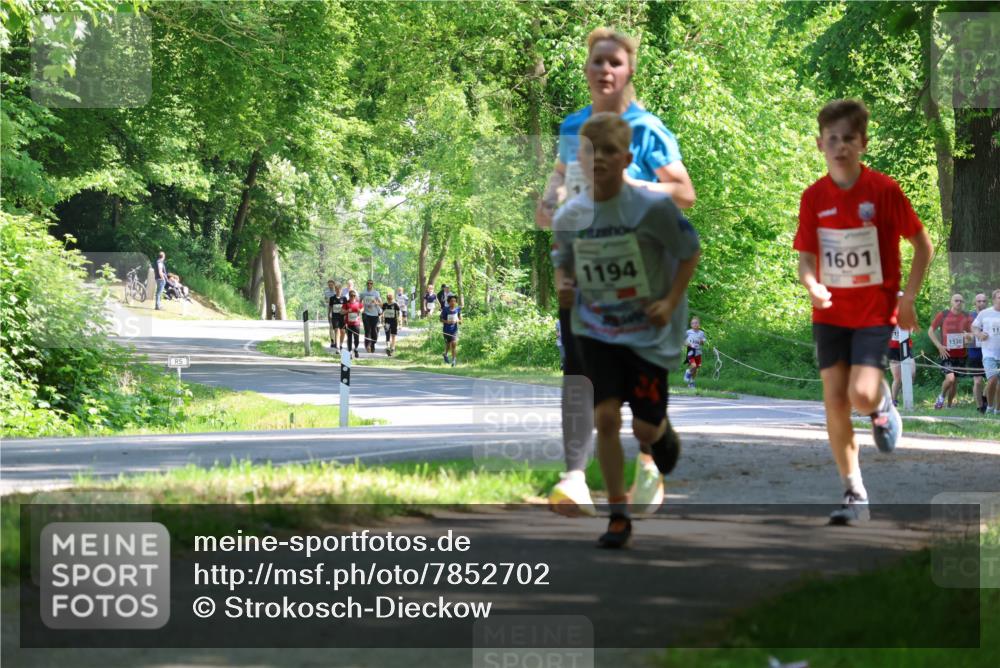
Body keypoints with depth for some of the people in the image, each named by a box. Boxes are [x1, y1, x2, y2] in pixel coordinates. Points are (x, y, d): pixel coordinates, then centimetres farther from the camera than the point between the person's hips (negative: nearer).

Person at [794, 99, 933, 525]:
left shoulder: (884, 190, -11)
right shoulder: (814, 197, -2)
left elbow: (922, 245, -2)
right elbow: (806, 259, 1)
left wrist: (908, 298, -6)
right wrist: (813, 287, -21)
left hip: (875, 311, -3)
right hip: (830, 313, 3)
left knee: (862, 396, -19)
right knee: (835, 402, -1)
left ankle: (883, 405, 19)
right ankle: (854, 494, 10)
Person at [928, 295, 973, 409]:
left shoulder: (966, 317, 5)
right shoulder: (943, 315, -2)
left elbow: (973, 333, 8)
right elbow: (931, 331, 4)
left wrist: (969, 336, -17)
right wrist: (939, 346, -7)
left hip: (961, 354, 3)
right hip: (946, 353, -3)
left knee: (955, 381, 10)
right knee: (950, 378, -19)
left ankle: (949, 405, 26)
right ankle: (941, 397, 8)